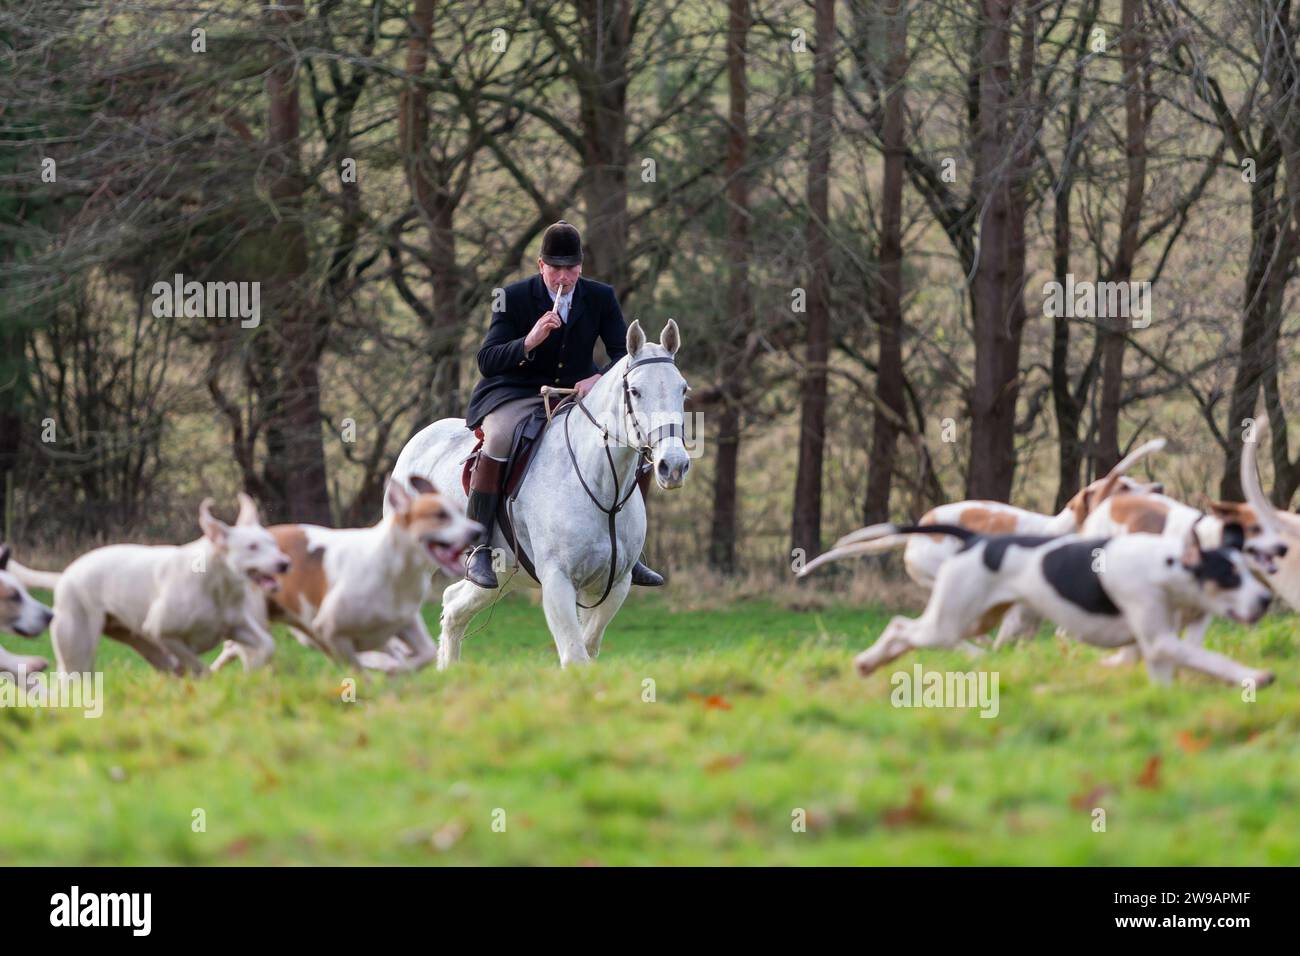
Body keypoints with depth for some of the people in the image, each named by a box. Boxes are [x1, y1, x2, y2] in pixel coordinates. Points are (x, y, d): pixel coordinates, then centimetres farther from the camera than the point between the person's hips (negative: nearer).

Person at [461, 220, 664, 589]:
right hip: (517, 394, -4)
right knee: (499, 440, -36)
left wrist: (601, 378, -25)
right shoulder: (513, 298, -9)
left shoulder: (601, 297, 0)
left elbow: (625, 353, -2)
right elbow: (486, 361, -14)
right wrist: (529, 342, -33)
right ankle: (478, 550, -27)